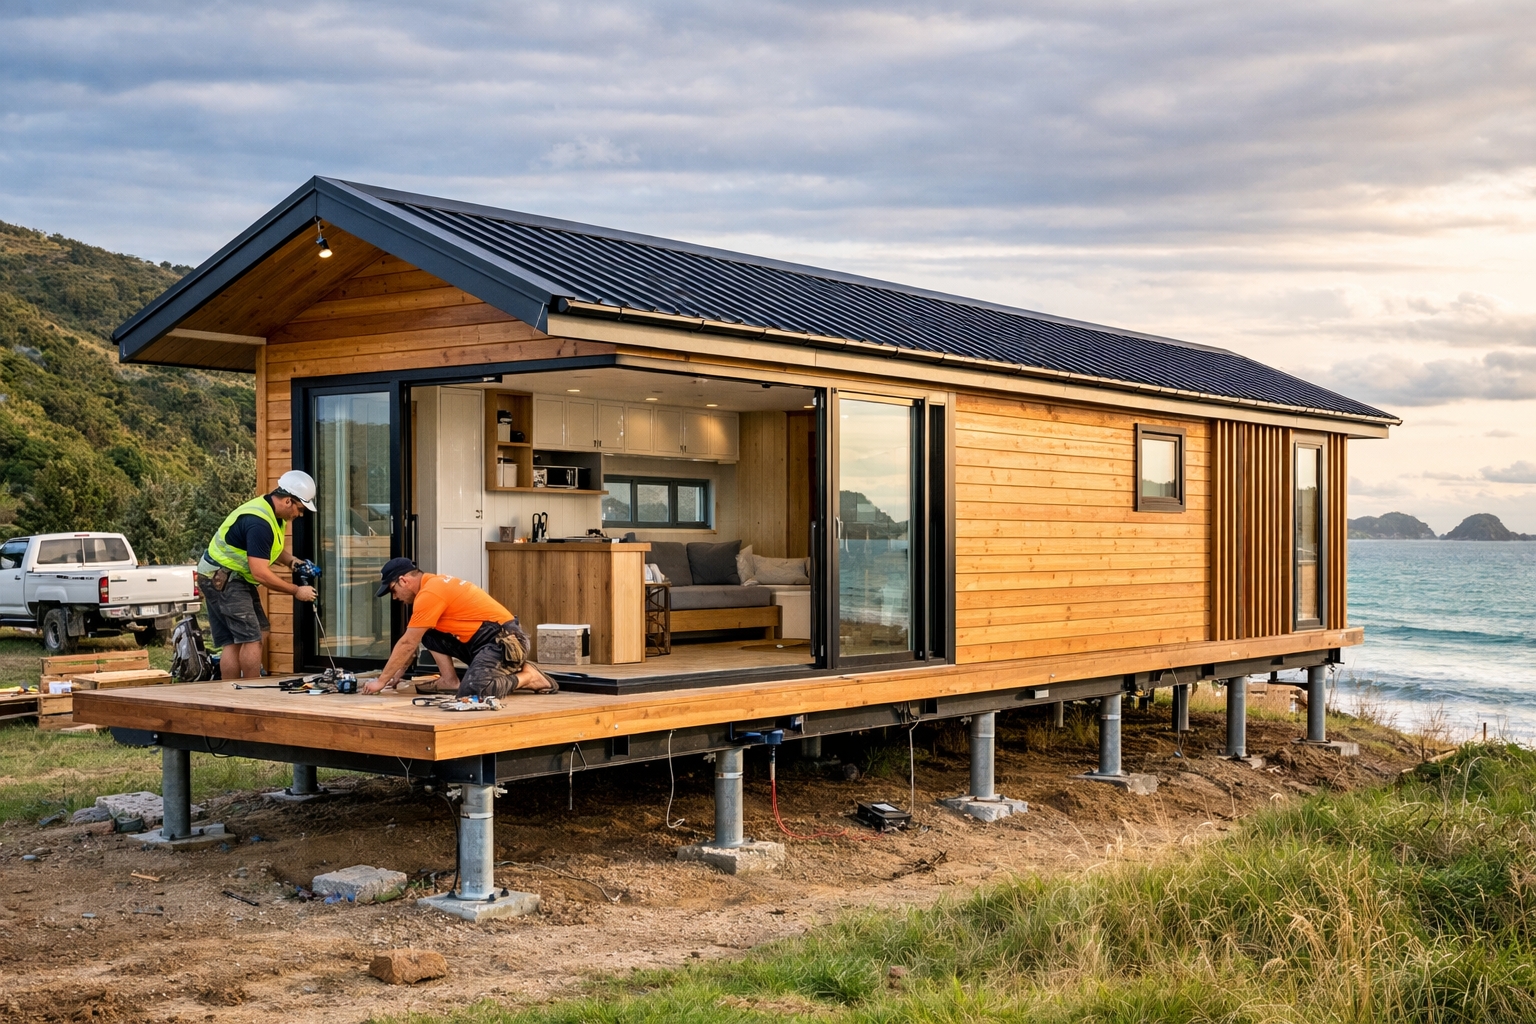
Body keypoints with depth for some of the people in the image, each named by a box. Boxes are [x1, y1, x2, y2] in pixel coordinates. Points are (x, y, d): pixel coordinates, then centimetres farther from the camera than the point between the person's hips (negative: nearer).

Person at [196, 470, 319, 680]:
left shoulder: (271, 512, 6)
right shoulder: (259, 523, -26)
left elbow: (272, 548, 24)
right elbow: (261, 573, -27)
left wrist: (291, 560, 3)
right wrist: (296, 591, -18)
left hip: (235, 578, 11)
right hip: (221, 579, -11)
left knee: (260, 634, 6)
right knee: (251, 639, -12)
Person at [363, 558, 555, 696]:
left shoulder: (429, 593, -15)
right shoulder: (433, 585, 15)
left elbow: (408, 644, -12)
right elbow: (413, 643, 26)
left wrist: (381, 681, -4)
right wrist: (398, 675, 25)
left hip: (504, 641, -10)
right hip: (482, 641, 10)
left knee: (471, 691, -30)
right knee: (428, 634, 7)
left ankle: (526, 677, -9)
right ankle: (452, 683, 5)